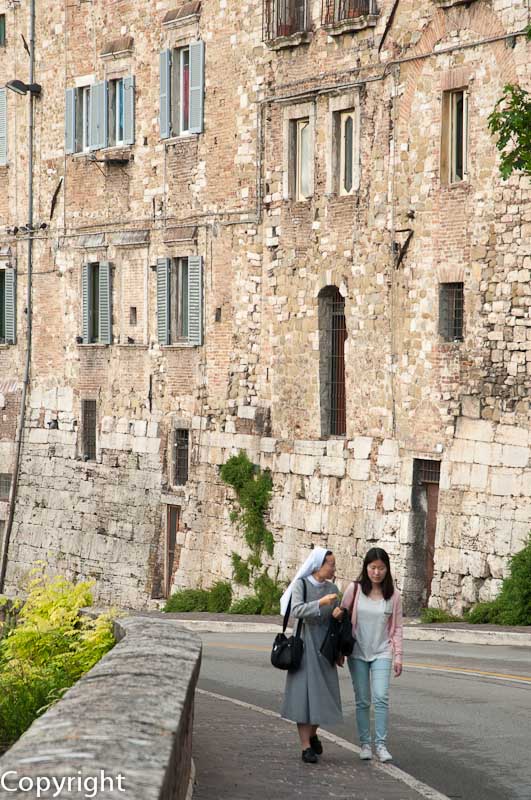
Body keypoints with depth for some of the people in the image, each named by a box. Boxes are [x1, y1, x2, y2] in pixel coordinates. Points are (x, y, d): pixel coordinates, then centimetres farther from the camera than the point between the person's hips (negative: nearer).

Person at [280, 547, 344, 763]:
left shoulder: (332, 589, 9)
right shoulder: (301, 585, -5)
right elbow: (296, 610, -19)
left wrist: (337, 615, -8)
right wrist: (320, 603, -29)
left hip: (324, 646, 5)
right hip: (304, 642, -5)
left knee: (324, 695, 4)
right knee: (304, 693, -6)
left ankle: (312, 734, 30)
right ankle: (306, 747, -4)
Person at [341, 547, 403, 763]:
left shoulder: (393, 595, -1)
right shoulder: (354, 590, -3)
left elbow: (397, 628, 4)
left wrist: (398, 656, 0)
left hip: (381, 654, 0)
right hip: (357, 653, 0)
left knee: (381, 698, -13)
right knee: (362, 701, 5)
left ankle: (381, 744, -9)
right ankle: (365, 744, 12)